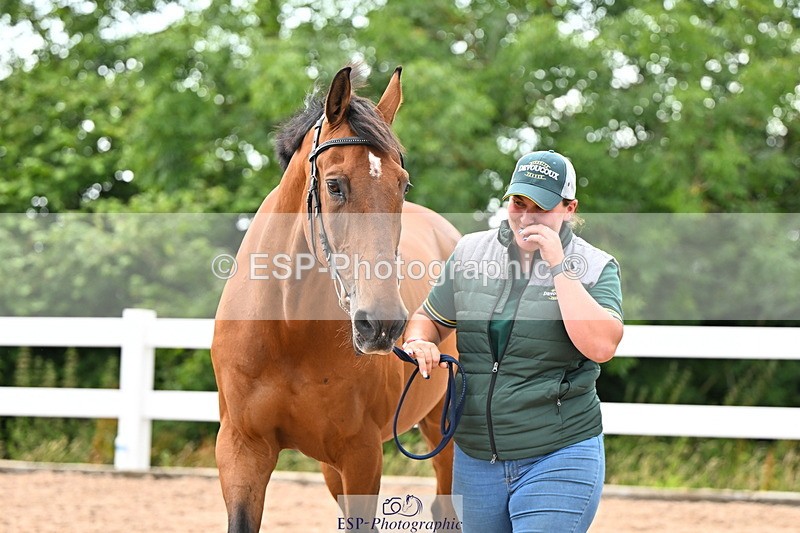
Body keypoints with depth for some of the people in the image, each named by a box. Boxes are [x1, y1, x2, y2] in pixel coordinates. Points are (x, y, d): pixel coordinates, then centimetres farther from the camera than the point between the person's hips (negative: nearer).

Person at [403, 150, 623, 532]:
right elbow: (429, 320, 16)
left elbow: (602, 346, -20)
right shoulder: (470, 253, 6)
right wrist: (419, 342, -8)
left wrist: (559, 267, -19)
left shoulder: (594, 268, -4)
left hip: (558, 458, -4)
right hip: (475, 457, 4)